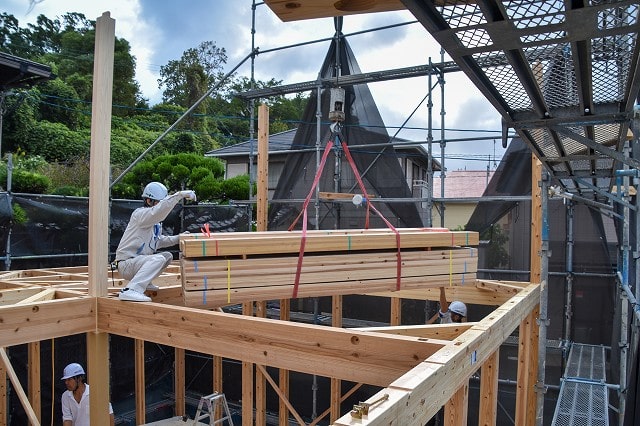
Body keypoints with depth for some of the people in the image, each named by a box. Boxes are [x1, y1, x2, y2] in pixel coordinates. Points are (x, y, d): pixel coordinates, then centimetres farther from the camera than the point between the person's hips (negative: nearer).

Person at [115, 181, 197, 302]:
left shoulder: (156, 221, 14)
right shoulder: (140, 213, -15)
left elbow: (159, 240, 23)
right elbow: (158, 210, -36)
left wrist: (178, 238, 10)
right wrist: (180, 194, -39)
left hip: (139, 260, 10)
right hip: (126, 263, -10)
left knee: (168, 256, 16)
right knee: (158, 259, -31)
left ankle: (145, 282, 16)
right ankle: (130, 291, -37)